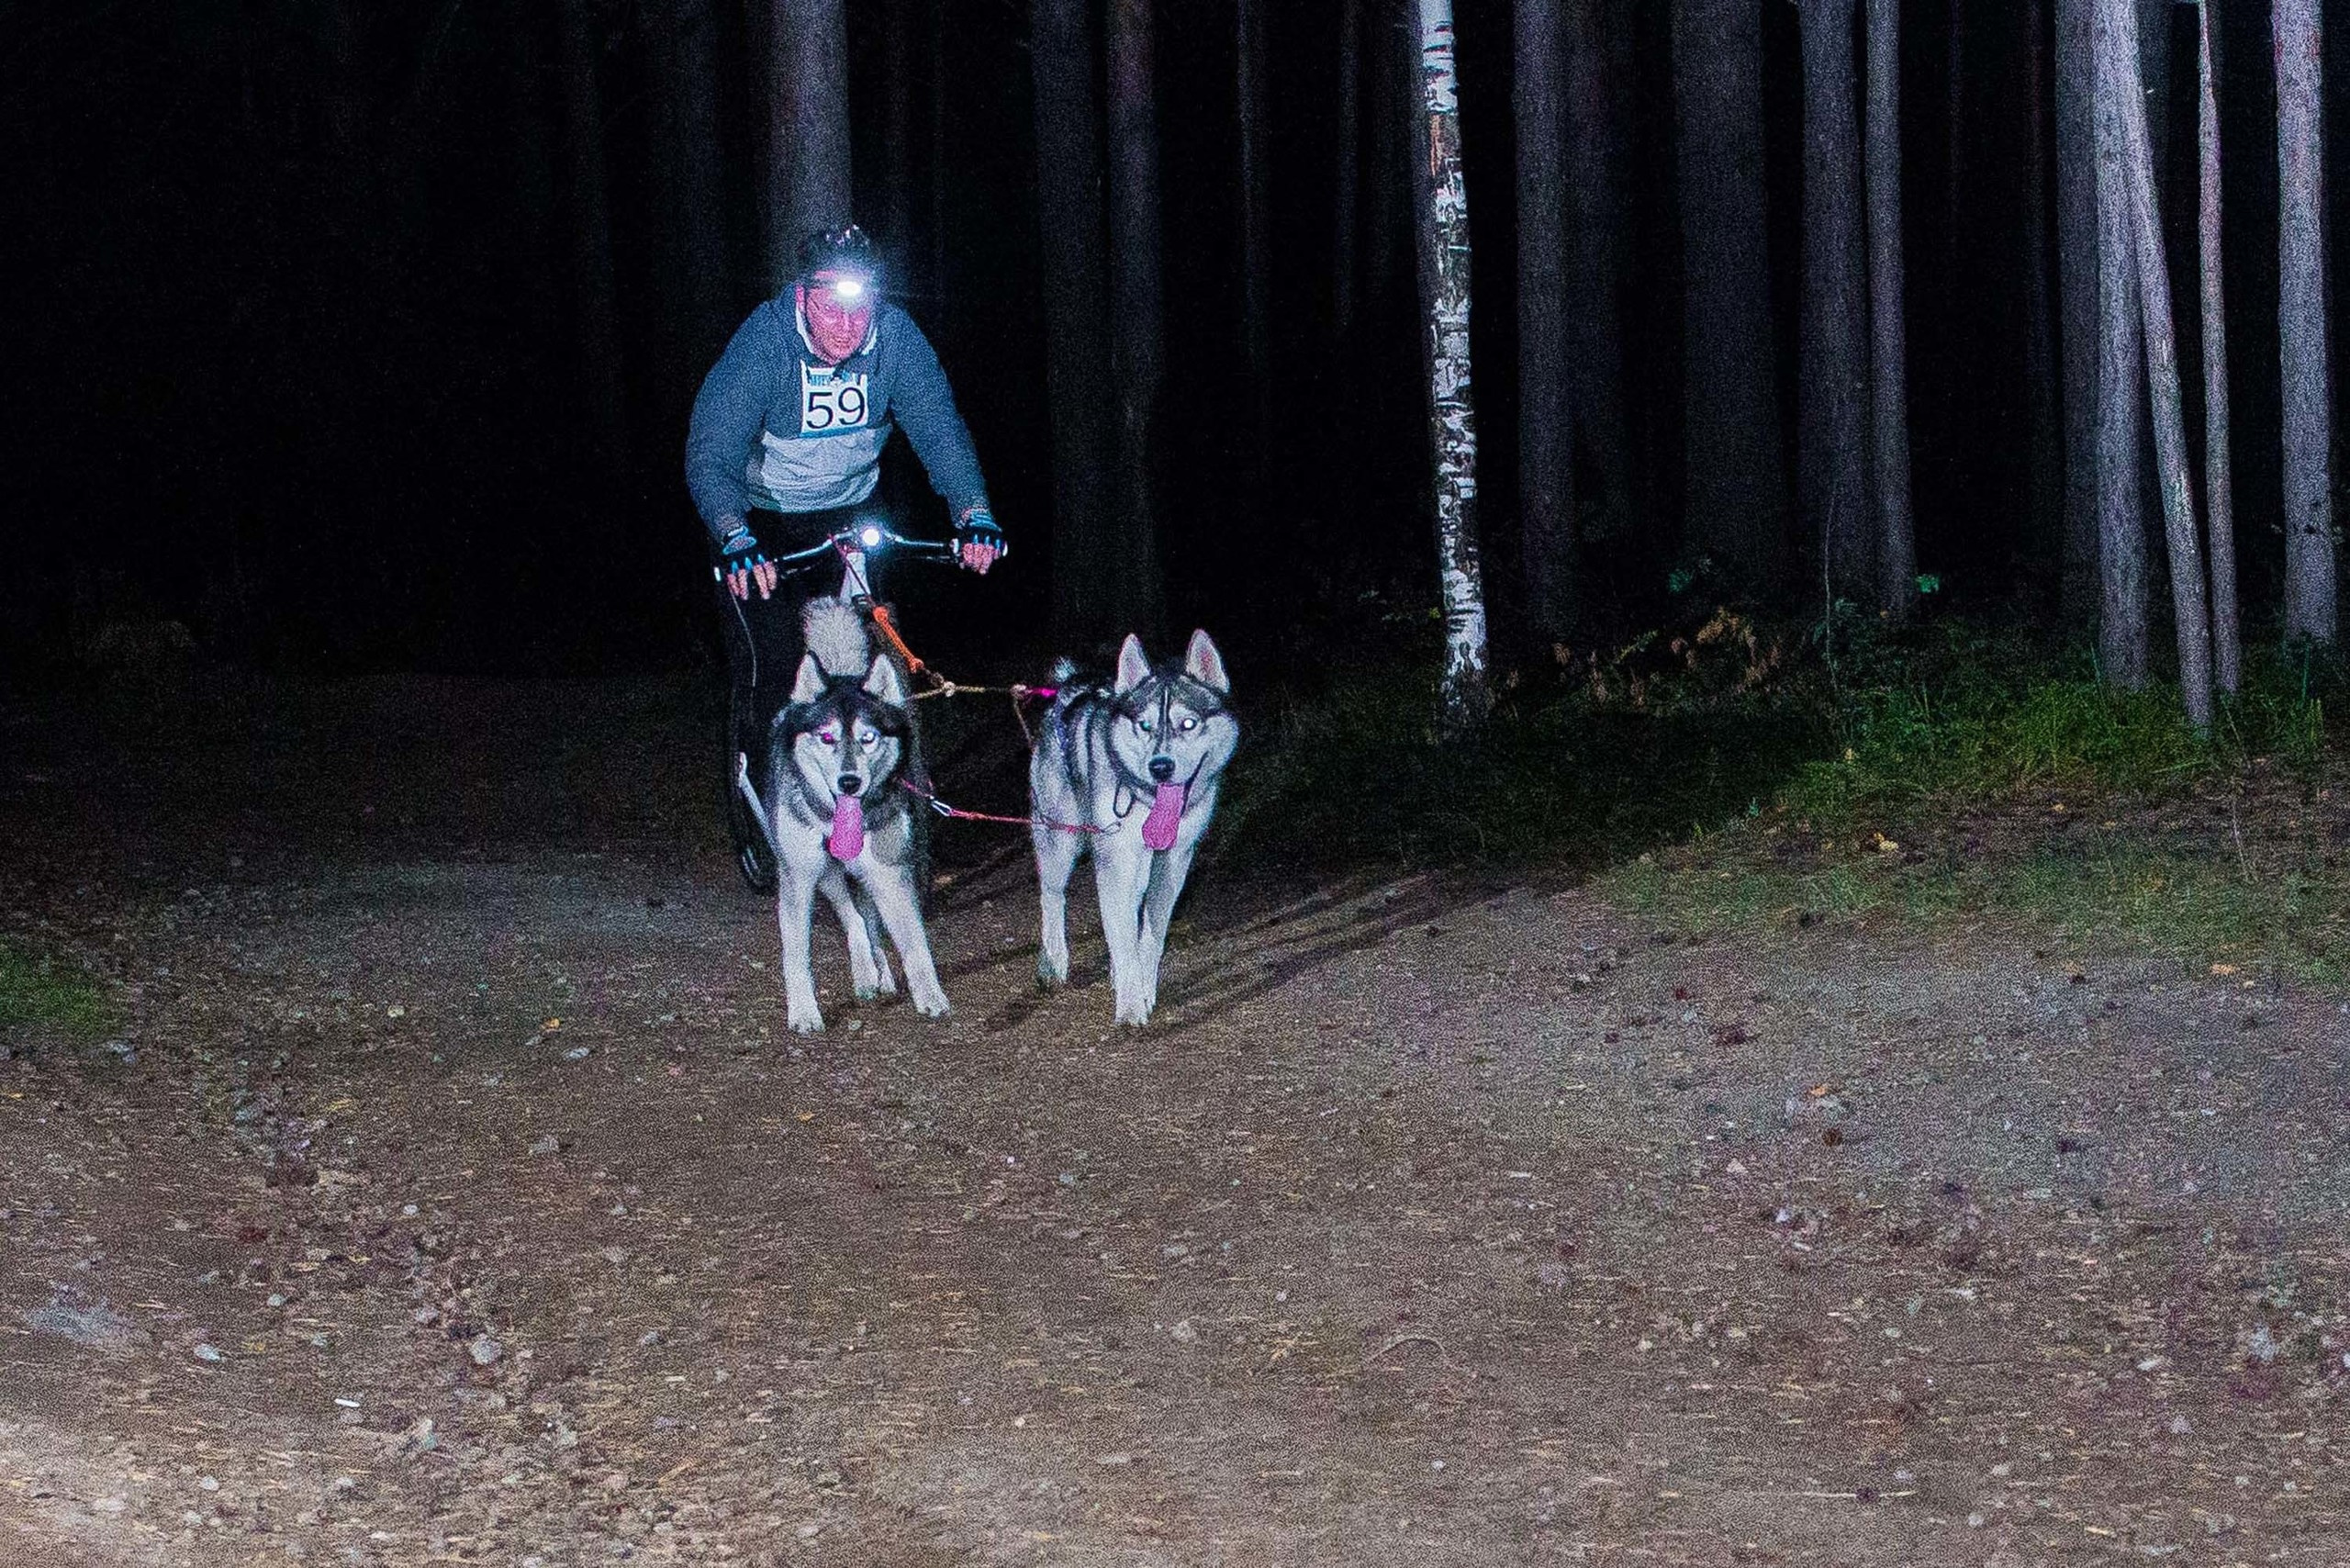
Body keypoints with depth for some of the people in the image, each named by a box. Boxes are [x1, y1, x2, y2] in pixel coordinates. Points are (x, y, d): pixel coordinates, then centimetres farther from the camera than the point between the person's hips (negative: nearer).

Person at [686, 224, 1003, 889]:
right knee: (770, 671, -12)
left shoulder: (893, 336, -20)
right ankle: (754, 821, 5)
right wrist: (737, 542, -53)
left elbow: (938, 425, -24)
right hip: (757, 522, -3)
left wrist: (973, 514, -41)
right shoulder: (761, 343, -29)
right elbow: (711, 452, -36)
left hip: (849, 512, 3)